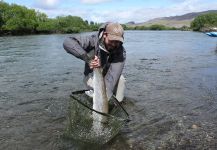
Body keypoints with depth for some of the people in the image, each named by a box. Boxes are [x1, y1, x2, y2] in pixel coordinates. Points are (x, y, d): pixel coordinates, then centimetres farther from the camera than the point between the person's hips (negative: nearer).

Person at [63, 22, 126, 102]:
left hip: (107, 77, 2)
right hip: (92, 77, -2)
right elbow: (67, 42, -36)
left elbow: (112, 77, -34)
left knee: (120, 79, -22)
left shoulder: (121, 52, -24)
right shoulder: (93, 40, -28)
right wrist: (87, 57, -45)